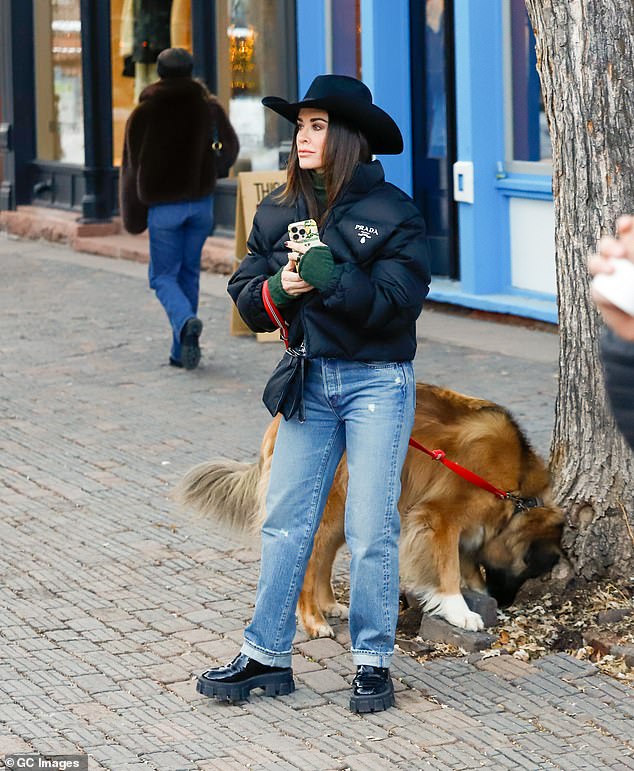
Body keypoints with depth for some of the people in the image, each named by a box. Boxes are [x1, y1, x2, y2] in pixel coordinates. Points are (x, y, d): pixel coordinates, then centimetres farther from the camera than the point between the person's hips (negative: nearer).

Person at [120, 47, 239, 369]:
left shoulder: (143, 113, -4)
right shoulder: (208, 106, 2)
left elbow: (132, 165, 1)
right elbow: (230, 147, 14)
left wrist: (131, 213, 11)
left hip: (162, 206, -3)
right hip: (201, 200, 3)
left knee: (164, 276, 4)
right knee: (190, 272, 13)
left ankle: (186, 322, -26)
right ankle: (181, 351, 13)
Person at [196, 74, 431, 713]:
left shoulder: (391, 210, -9)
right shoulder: (278, 211, 6)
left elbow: (399, 301, -15)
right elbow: (245, 294, 8)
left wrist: (334, 279, -27)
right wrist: (279, 288, -13)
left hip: (377, 382, -4)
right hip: (310, 378, 5)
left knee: (371, 530, 0)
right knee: (285, 522, 6)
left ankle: (373, 664, 10)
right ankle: (266, 655, 14)